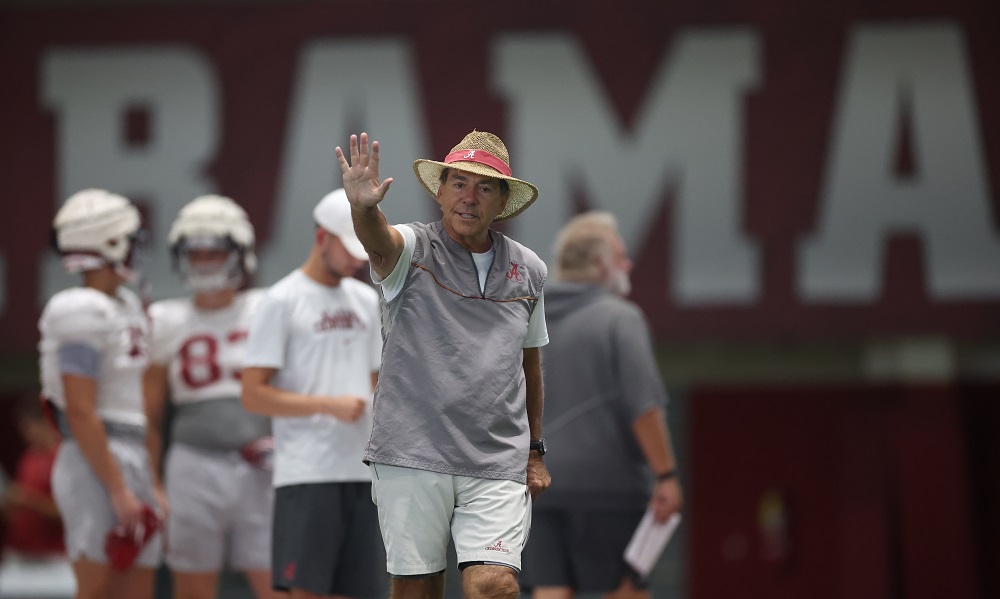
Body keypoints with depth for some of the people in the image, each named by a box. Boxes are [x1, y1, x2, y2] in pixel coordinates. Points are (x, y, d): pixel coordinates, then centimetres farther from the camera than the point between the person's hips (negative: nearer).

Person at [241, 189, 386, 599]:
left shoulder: (366, 301, 16)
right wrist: (330, 405, -15)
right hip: (307, 473, -6)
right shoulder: (282, 302, -4)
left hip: (363, 473, 6)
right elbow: (254, 395, -8)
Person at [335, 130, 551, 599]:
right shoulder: (412, 249, -1)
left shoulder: (528, 270, 11)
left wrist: (534, 450, 24)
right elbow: (378, 241, -26)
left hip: (498, 467, 2)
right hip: (411, 455, -2)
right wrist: (363, 207, -50)